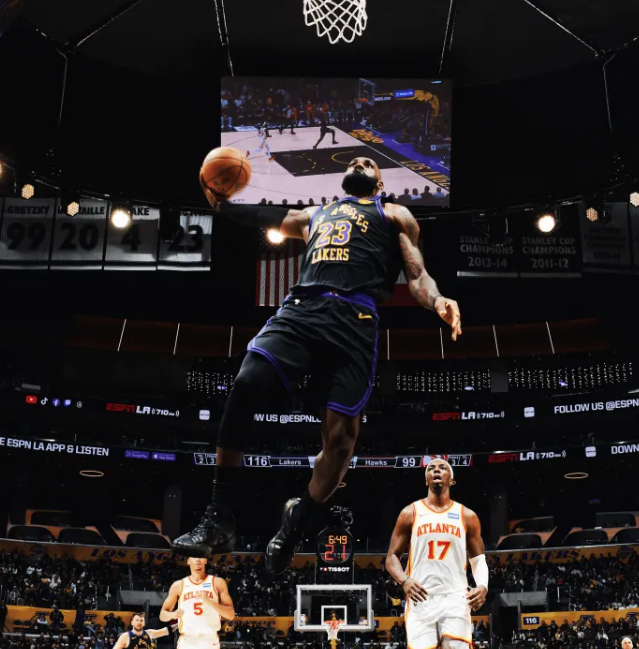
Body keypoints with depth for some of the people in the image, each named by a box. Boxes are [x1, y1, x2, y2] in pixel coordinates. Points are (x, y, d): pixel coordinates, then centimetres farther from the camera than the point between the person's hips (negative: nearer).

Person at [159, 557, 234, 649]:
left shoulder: (217, 583, 4)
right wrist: (173, 614, -12)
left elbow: (231, 615, -1)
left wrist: (209, 602, -16)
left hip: (210, 641, 0)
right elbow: (162, 615, 12)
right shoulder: (179, 585, 8)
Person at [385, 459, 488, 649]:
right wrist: (404, 581, -13)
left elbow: (478, 559, 14)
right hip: (421, 599, 0)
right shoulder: (410, 513, 9)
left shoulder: (467, 516, 11)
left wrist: (483, 586, -8)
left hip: (455, 598, 0)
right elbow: (392, 557, 8)